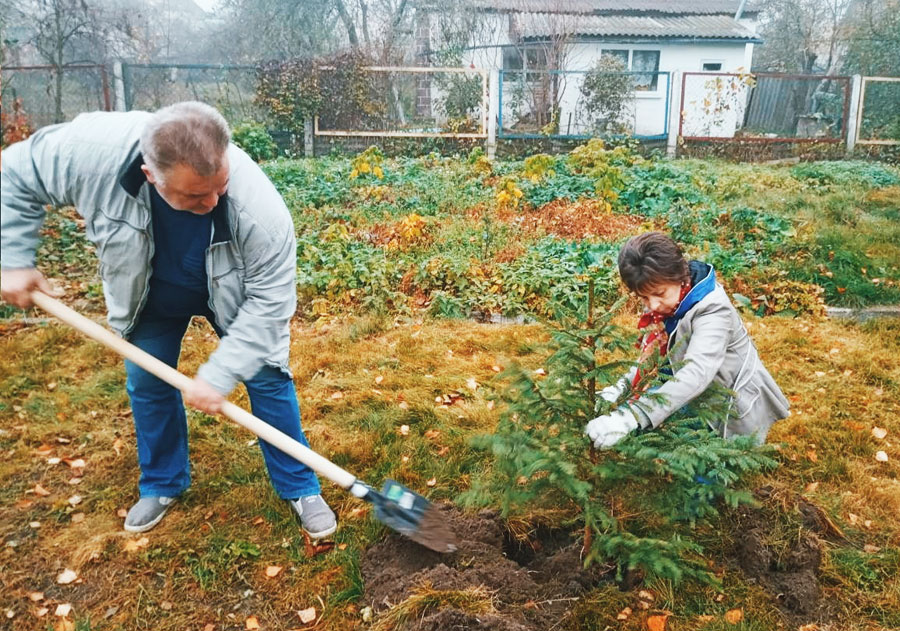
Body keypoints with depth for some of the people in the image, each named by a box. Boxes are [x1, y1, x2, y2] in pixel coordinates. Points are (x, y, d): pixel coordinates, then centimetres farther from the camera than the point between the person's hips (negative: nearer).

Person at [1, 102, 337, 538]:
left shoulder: (260, 207, -42)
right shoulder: (93, 151, -38)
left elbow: (269, 299, -30)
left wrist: (219, 374, -32)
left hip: (231, 293, -2)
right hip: (150, 291, 2)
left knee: (266, 377, -3)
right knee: (146, 382, 8)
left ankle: (300, 489, 16)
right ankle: (162, 485, 33)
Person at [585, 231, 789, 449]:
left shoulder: (712, 310, -31)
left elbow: (697, 373, -46)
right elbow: (652, 355, 0)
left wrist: (631, 416, -58)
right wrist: (622, 386, -20)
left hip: (737, 413, -6)